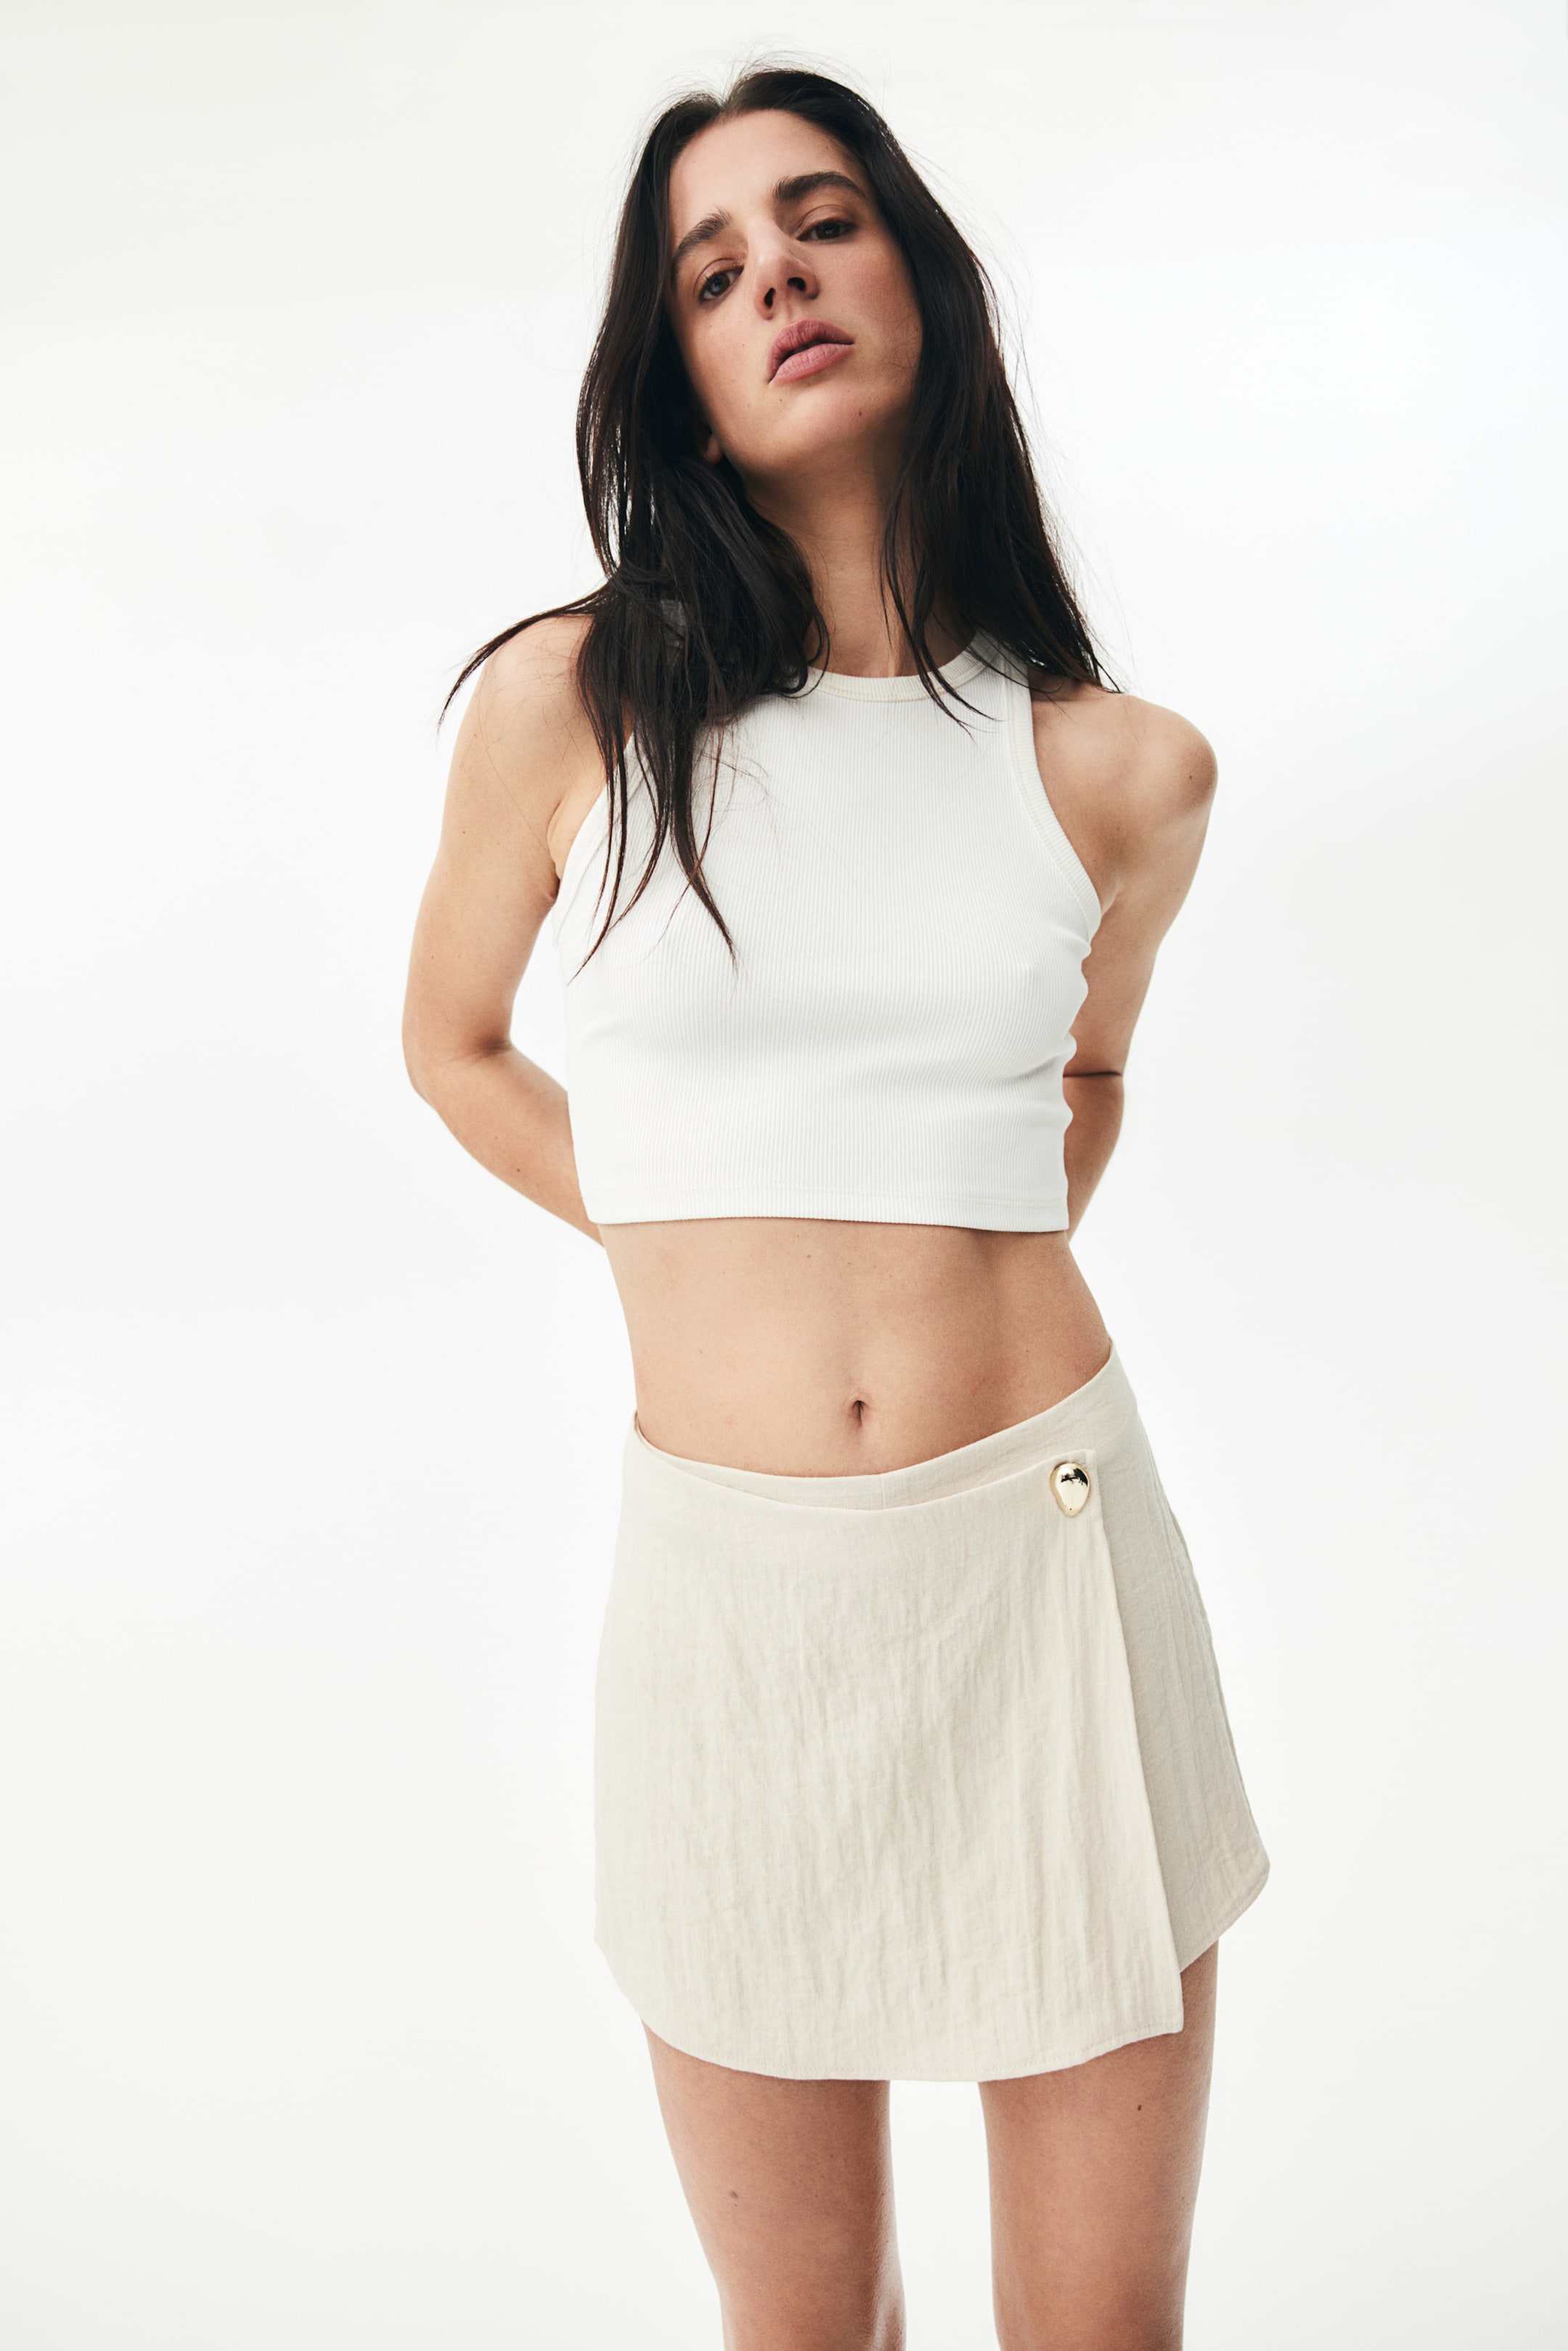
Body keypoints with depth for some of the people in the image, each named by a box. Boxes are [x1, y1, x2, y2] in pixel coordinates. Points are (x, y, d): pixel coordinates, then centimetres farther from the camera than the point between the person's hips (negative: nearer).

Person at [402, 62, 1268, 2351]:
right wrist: (692, 1239, 5)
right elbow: (454, 1042, 13)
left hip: (1057, 1555, 1)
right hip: (735, 1590, -1)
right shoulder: (569, 699, -2)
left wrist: (999, 1244, 6)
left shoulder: (1123, 764, 2)